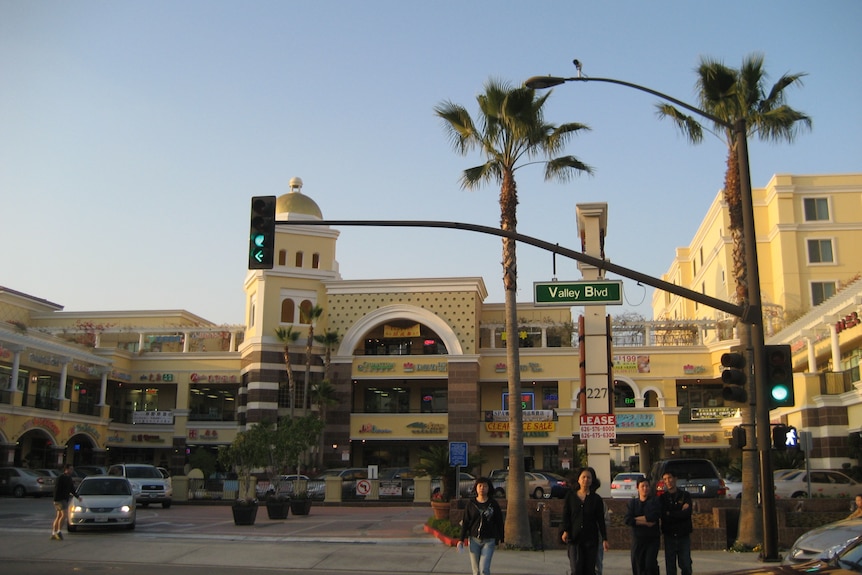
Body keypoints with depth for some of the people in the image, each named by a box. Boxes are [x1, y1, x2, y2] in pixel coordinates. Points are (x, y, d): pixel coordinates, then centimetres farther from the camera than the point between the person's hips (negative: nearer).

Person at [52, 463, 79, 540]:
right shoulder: (61, 478, -13)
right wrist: (55, 500, -23)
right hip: (60, 499, -9)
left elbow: (72, 489, 22)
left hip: (65, 499, 9)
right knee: (64, 515, -16)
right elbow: (56, 489, -18)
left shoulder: (69, 478, 14)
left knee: (59, 516, 10)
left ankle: (53, 534, 13)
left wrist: (77, 496, 15)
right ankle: (59, 532, -12)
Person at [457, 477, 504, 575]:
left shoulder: (493, 504, -1)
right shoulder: (471, 503, 2)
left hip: (489, 541, -2)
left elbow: (499, 522, 4)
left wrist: (500, 538, 3)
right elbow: (465, 522, 4)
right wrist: (461, 539, -1)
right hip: (474, 539, 2)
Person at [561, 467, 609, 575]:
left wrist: (604, 539, -1)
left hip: (591, 539, 1)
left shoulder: (596, 499, 4)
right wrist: (565, 531, -11)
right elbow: (566, 515, 3)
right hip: (574, 539, -1)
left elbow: (601, 520, 4)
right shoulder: (570, 496, 5)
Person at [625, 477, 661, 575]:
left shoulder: (655, 501, 3)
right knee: (637, 565, 1)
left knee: (650, 565, -12)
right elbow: (628, 520, -5)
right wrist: (645, 522, -13)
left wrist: (636, 519, -7)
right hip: (637, 538, 2)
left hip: (653, 538, -2)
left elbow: (653, 517, -15)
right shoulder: (632, 502, 10)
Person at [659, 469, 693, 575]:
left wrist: (670, 514, -7)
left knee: (686, 566, -1)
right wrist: (680, 512, -9)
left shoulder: (685, 495, 5)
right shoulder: (662, 498, 5)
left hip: (684, 535, 0)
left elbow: (687, 513, -9)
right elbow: (663, 516, -8)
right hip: (669, 535, 0)